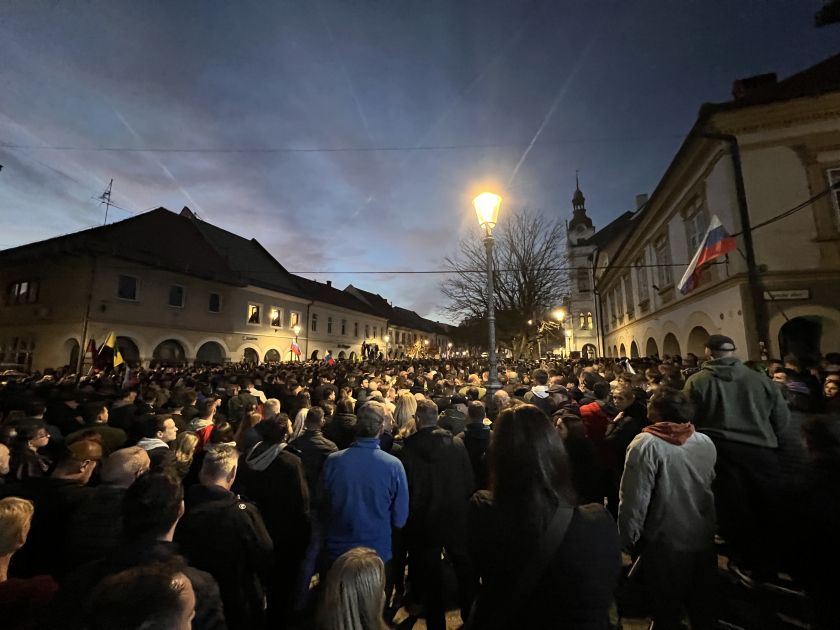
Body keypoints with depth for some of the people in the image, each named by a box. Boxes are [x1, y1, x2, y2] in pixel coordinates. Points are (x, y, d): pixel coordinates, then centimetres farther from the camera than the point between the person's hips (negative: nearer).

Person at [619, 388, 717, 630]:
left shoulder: (647, 444, -25)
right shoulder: (706, 442, -6)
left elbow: (634, 501, -23)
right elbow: (712, 487, 7)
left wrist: (627, 542, -9)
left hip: (665, 547, -5)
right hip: (704, 542, 5)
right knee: (704, 610, 26)